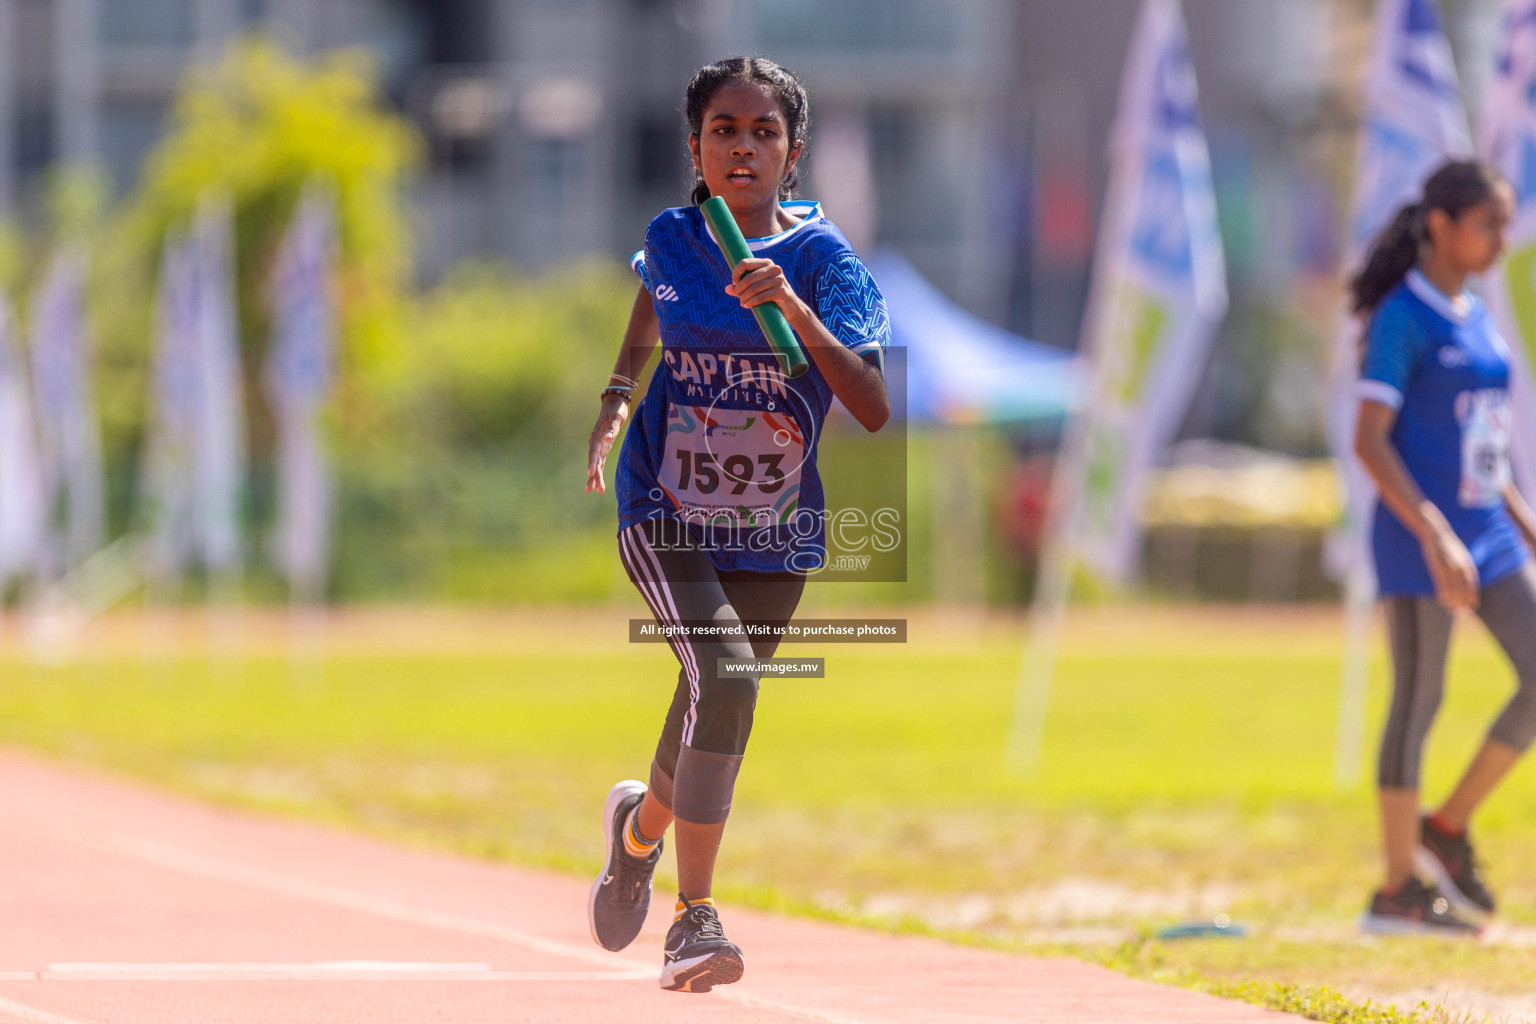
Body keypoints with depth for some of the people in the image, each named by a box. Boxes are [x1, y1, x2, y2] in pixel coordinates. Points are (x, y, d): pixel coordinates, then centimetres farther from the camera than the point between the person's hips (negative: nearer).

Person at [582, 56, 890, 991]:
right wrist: (616, 398, 15)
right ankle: (697, 917, -19)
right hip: (664, 517, -1)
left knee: (709, 722, 12)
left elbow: (875, 410, -26)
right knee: (726, 679, -25)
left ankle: (641, 824, 47)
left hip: (775, 536, 1)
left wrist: (795, 309, -36)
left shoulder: (828, 260, -13)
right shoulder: (671, 241, -4)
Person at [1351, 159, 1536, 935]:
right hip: (1419, 539, -8)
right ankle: (1399, 891, 5)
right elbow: (1370, 441, -17)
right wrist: (1435, 537, -23)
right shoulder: (1402, 319, -11)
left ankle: (1449, 829, 13)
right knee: (1419, 700, -3)